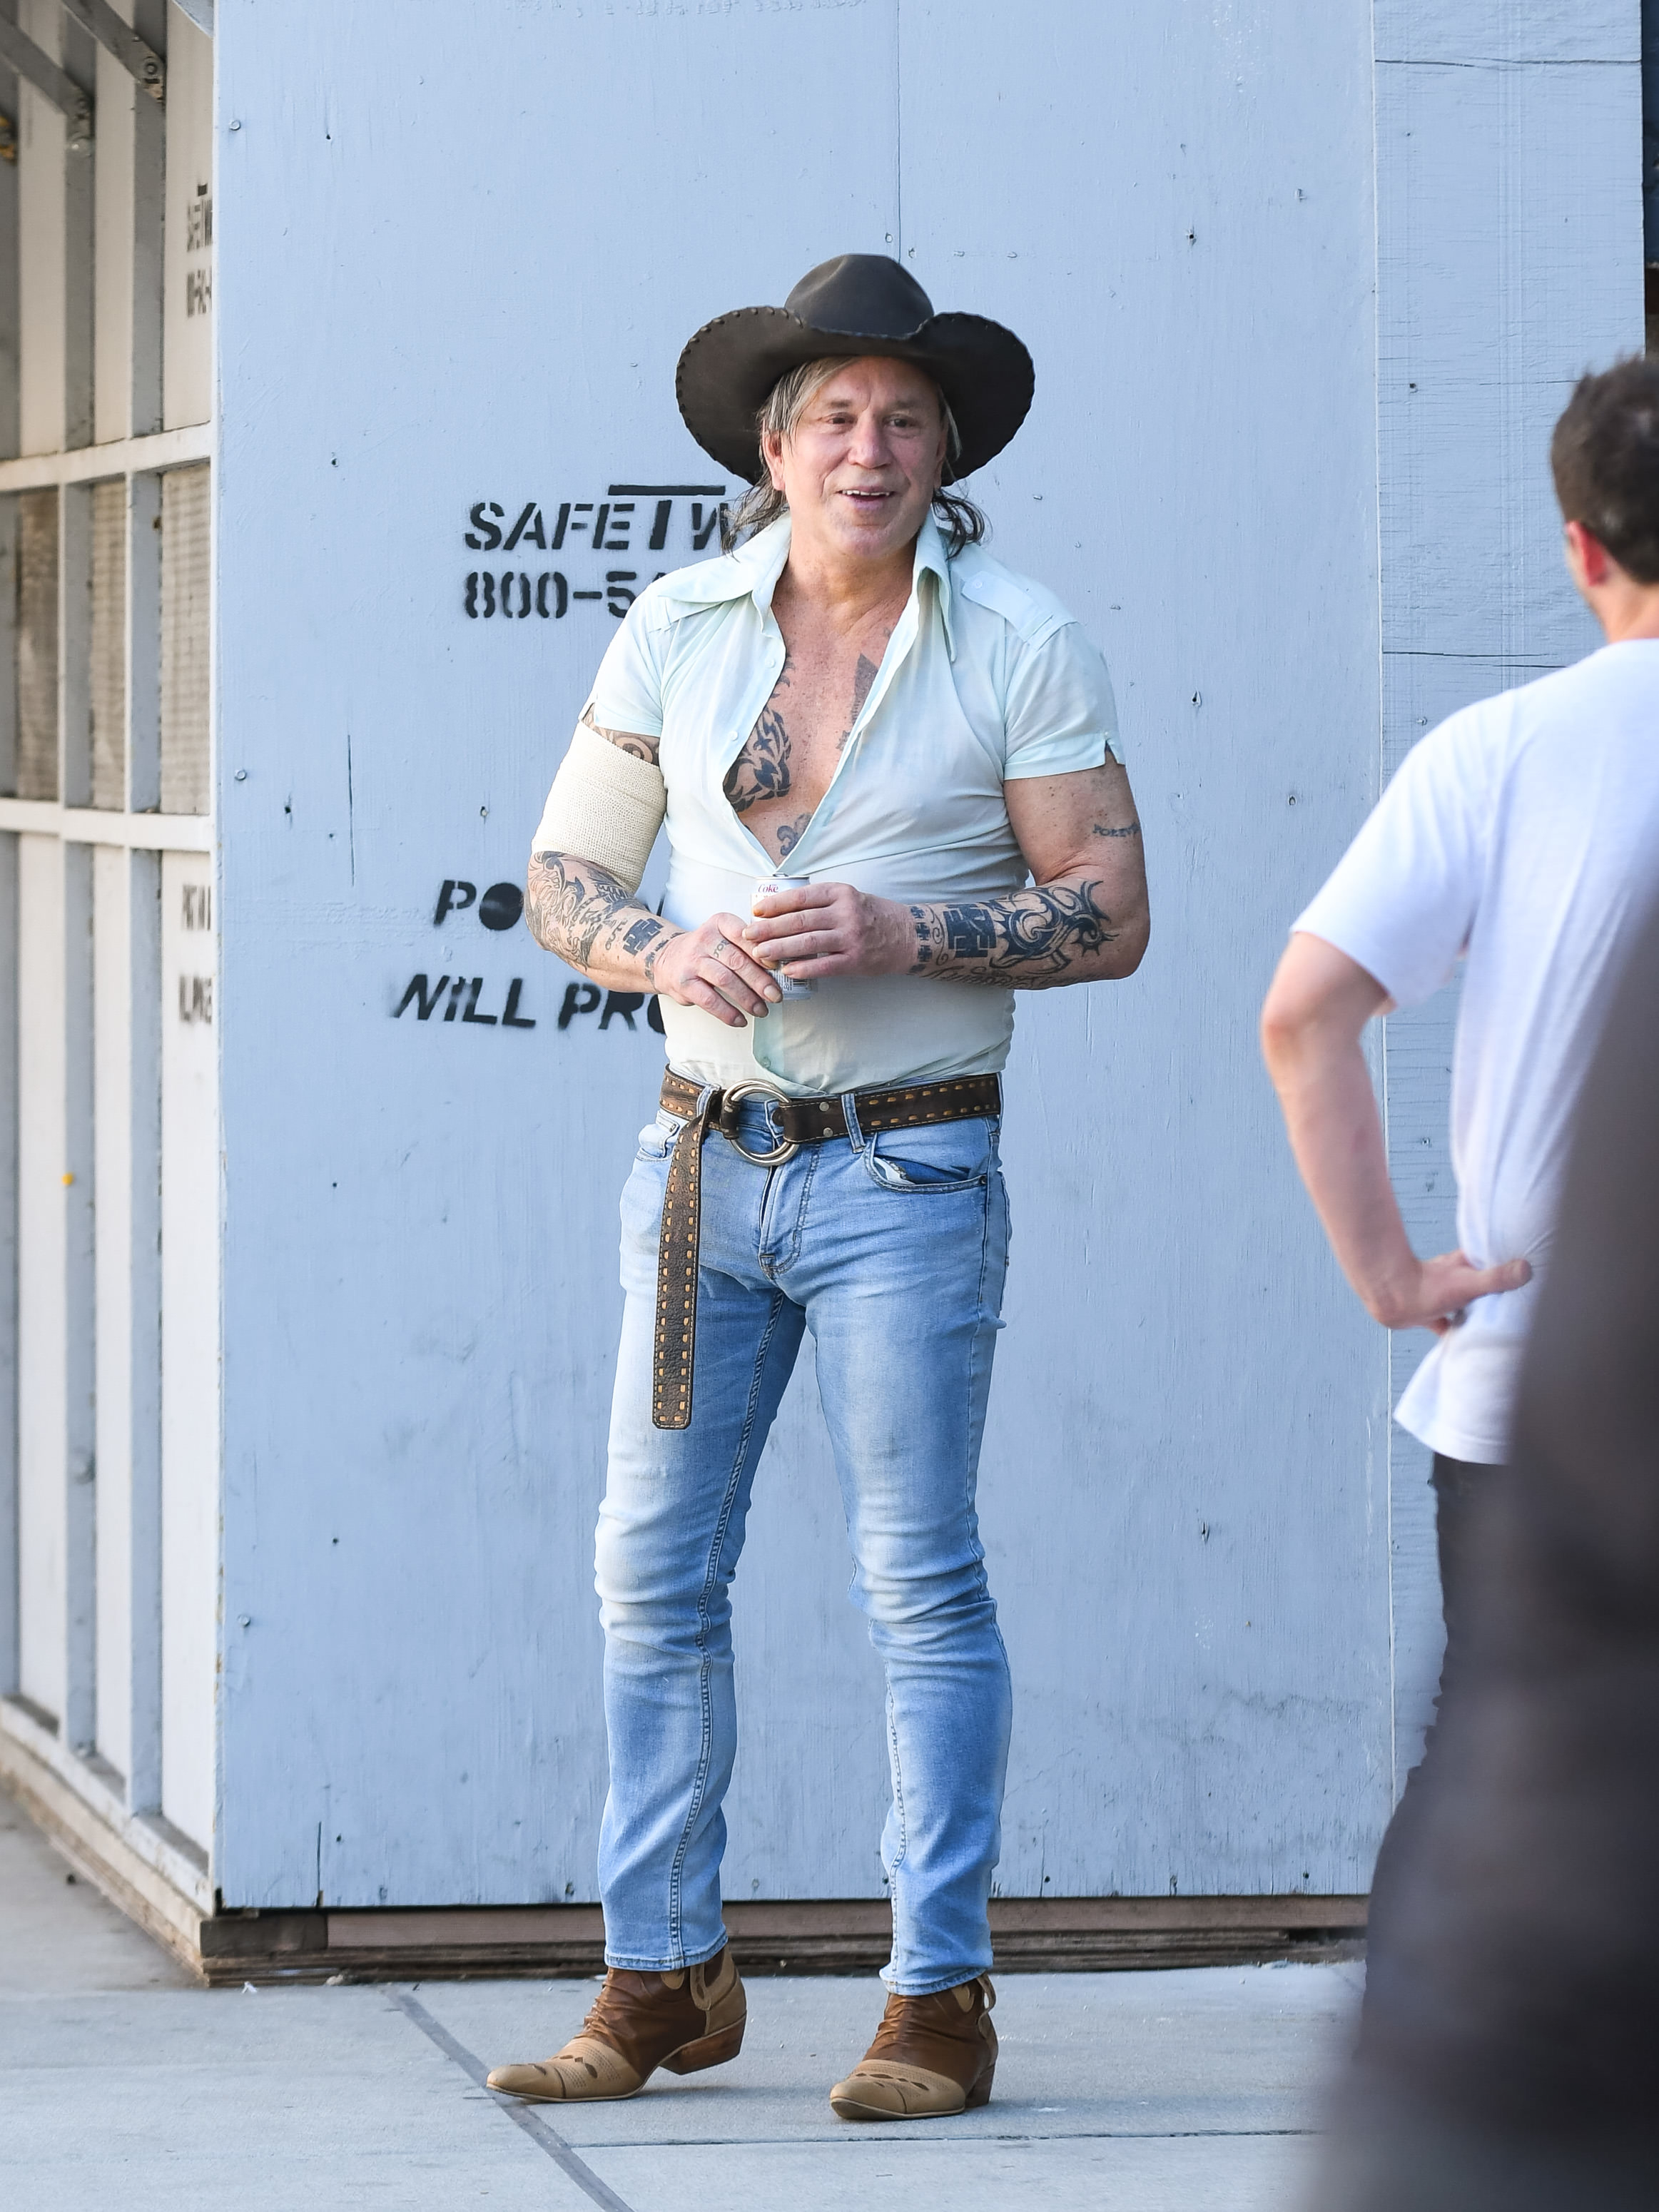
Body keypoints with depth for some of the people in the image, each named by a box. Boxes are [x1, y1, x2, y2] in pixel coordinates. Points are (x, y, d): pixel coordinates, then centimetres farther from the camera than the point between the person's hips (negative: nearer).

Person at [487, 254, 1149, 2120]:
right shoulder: (676, 631, 6)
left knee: (920, 1582, -3)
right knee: (654, 1572, 3)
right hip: (704, 1157, 4)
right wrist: (670, 953, -10)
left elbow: (1109, 917, -3)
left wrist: (902, 936, -17)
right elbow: (563, 878, 11)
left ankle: (940, 2000, 3)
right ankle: (662, 1982, 12)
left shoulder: (1020, 644, -3)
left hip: (906, 1172, -4)